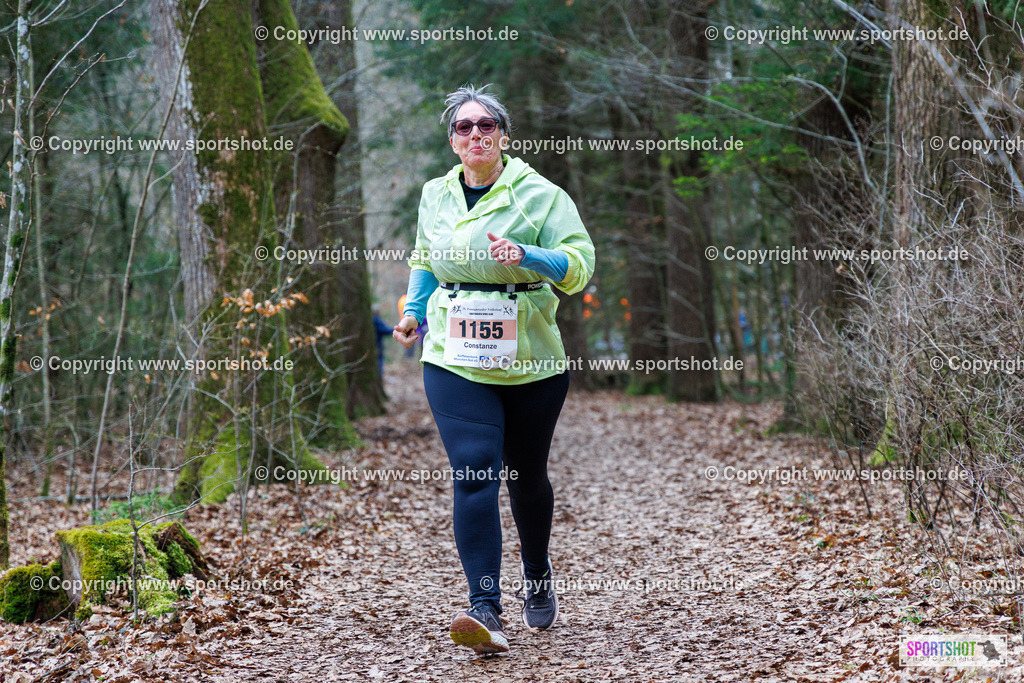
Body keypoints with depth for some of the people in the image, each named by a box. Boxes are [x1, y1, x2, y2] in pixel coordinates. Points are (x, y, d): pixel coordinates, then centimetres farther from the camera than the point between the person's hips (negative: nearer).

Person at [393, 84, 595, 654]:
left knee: (527, 476, 13)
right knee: (474, 474, -14)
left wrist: (526, 255, -28)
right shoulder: (435, 195, 9)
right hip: (455, 361, 1)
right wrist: (415, 310, 14)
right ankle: (486, 609, -19)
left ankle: (539, 577, 41)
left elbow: (580, 264, -12)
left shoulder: (540, 195, -4)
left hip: (532, 362, -1)